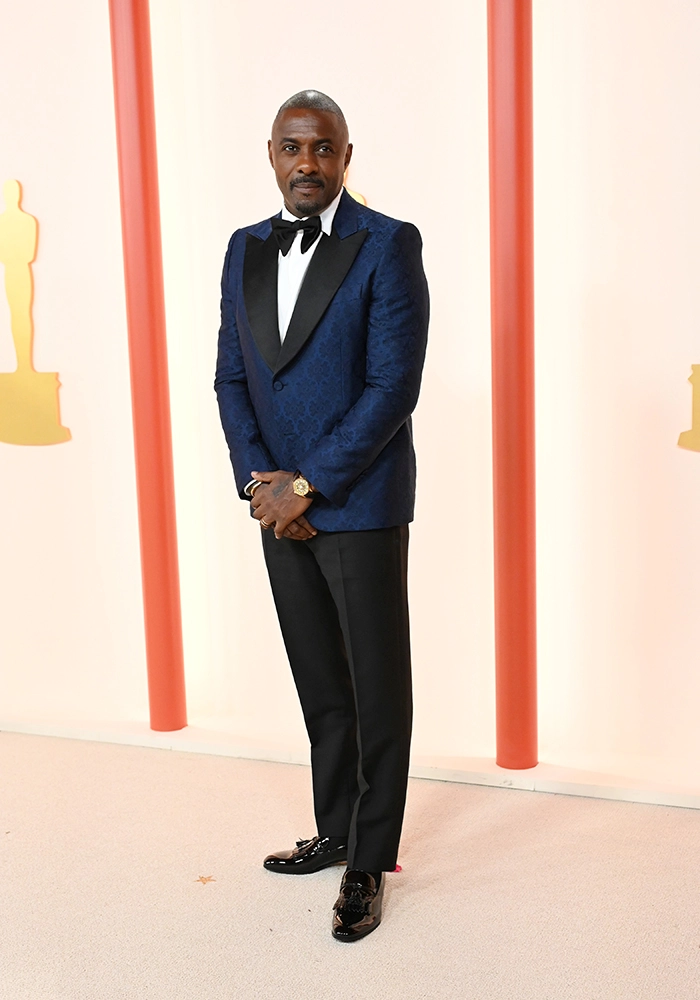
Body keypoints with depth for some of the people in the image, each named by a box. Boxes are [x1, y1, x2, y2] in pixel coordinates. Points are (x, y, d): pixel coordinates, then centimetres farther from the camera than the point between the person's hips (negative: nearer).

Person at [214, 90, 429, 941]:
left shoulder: (389, 246, -9)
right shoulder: (246, 250, 10)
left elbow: (395, 385, -15)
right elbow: (231, 377, 9)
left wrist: (306, 486, -15)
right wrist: (259, 481, -5)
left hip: (359, 505, -5)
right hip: (281, 507, 6)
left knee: (379, 691, 5)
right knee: (320, 687, 17)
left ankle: (369, 863, 19)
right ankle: (334, 833, 33)